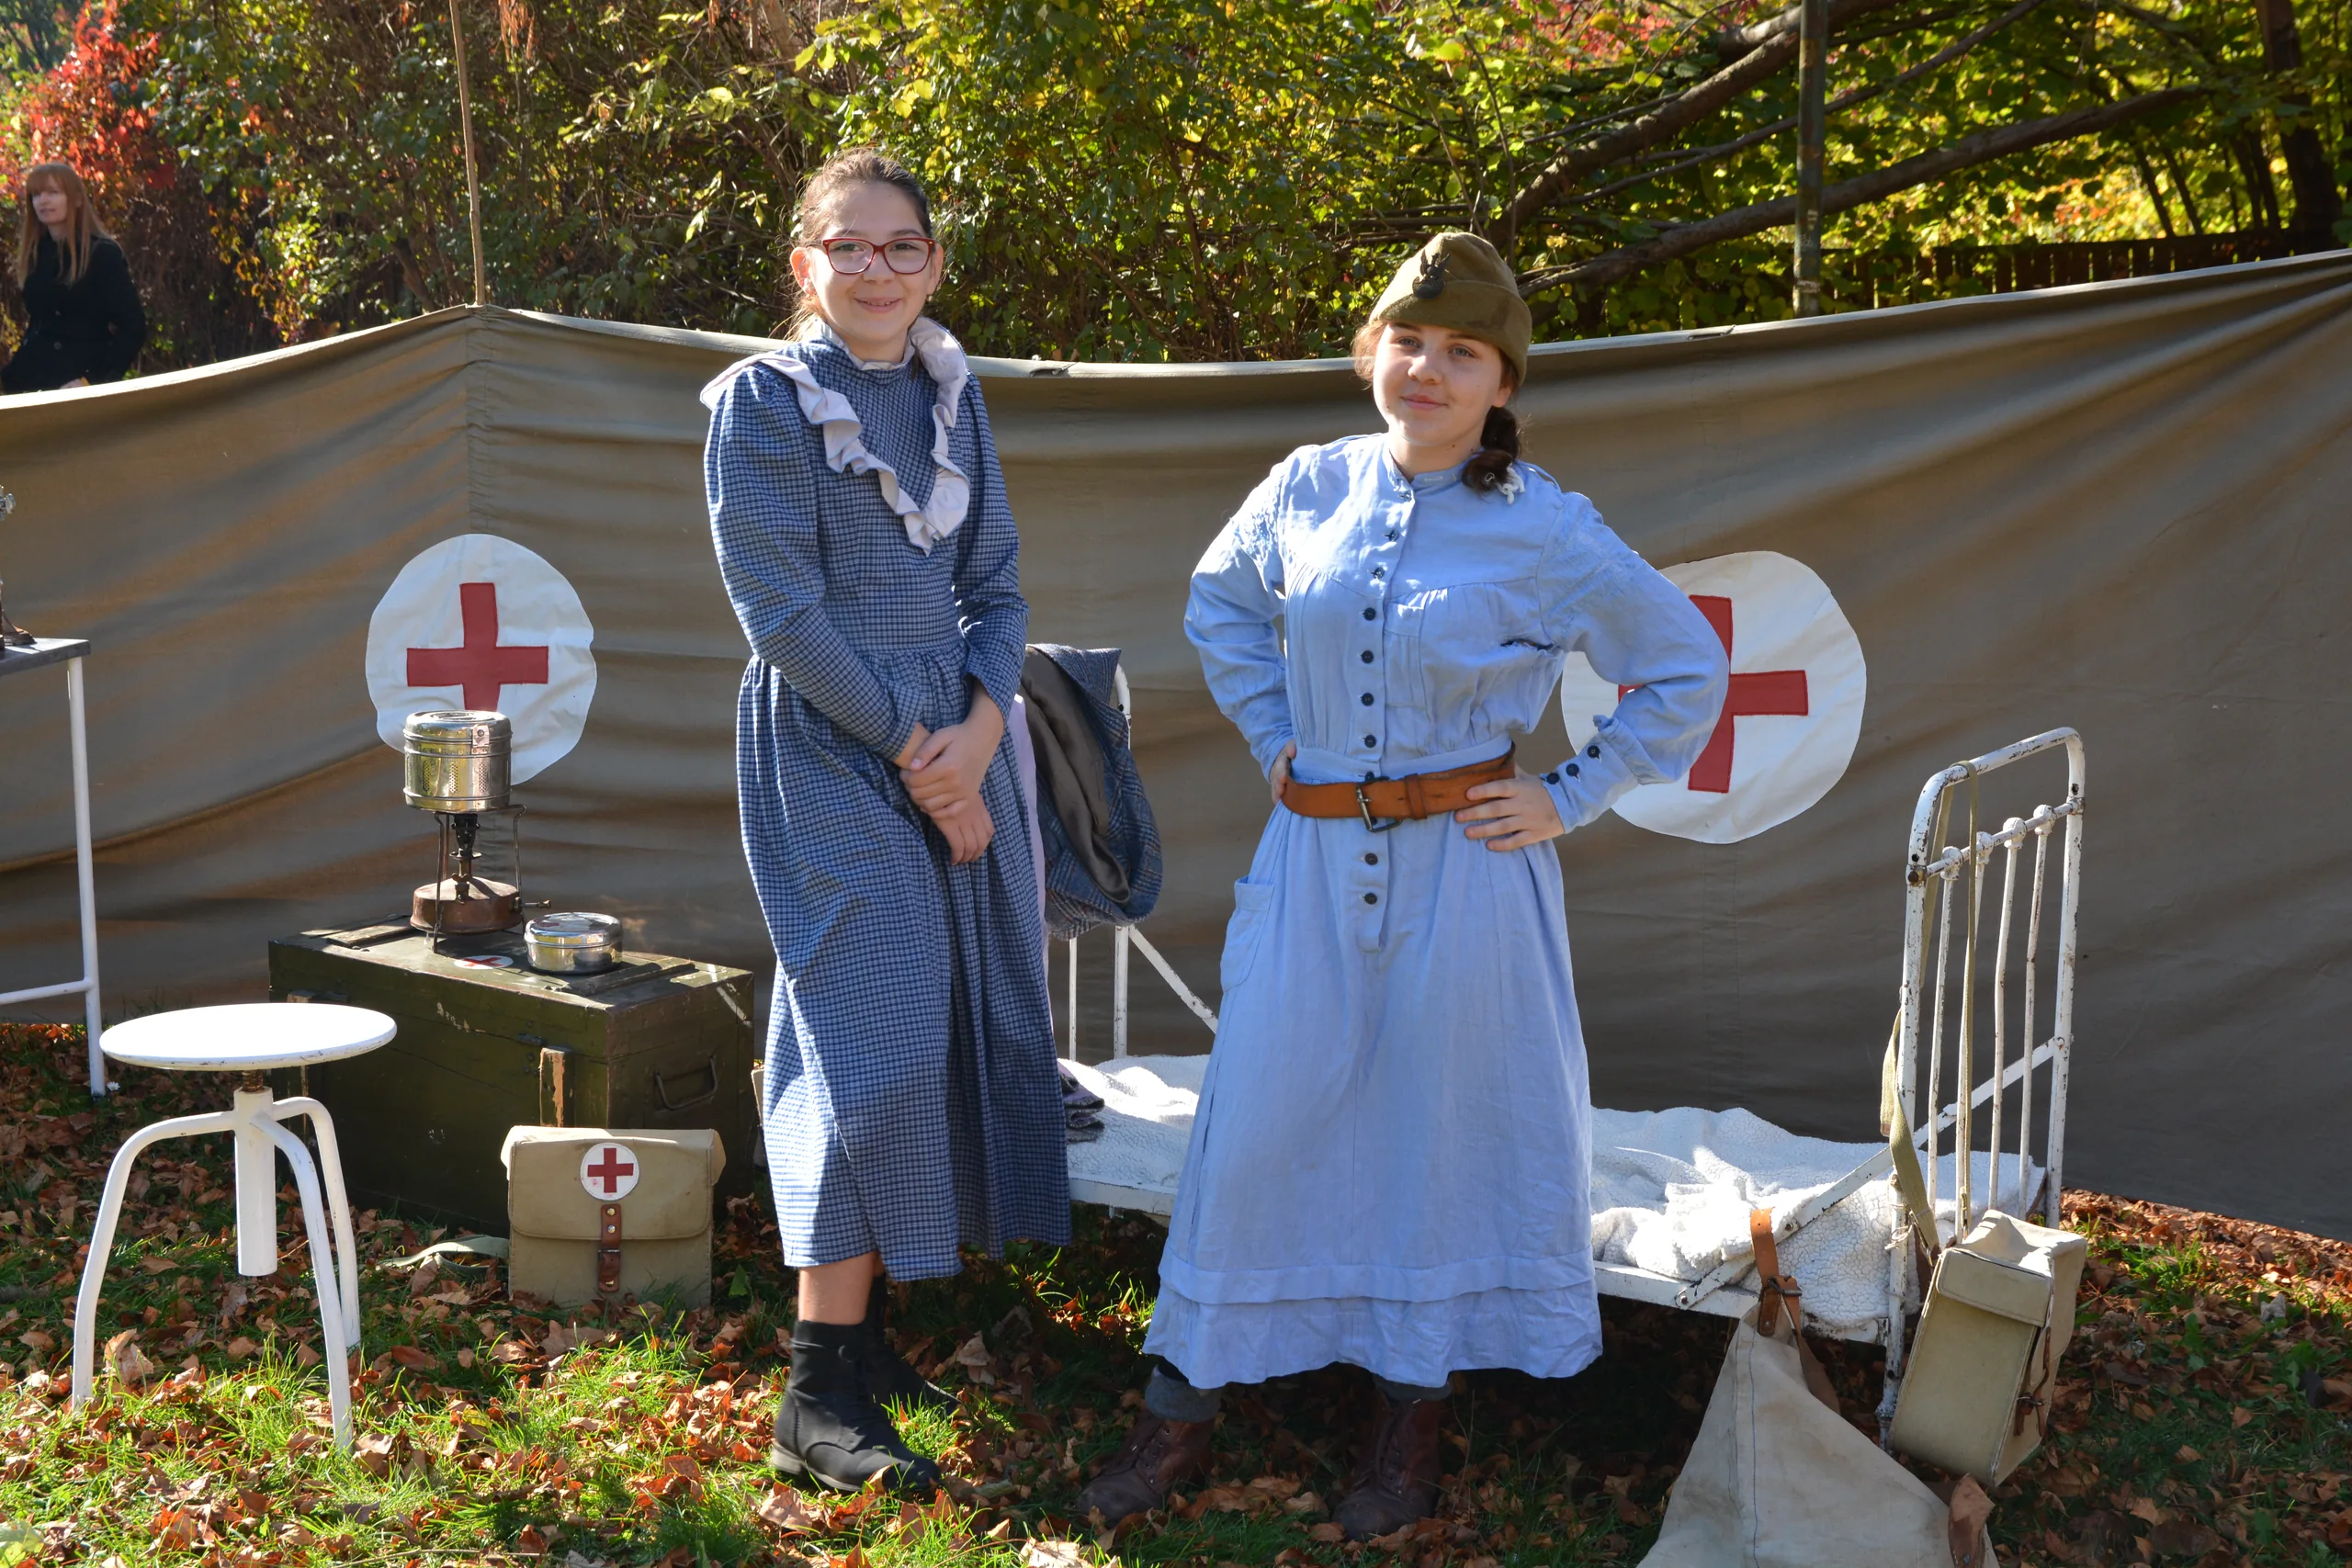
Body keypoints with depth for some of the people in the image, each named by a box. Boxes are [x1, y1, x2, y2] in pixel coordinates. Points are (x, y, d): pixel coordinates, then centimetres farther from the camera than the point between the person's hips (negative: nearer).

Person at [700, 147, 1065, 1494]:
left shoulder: (953, 394, 10)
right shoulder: (765, 400, -7)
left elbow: (998, 585, 10)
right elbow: (783, 614, -12)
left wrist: (980, 730, -8)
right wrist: (913, 754, -12)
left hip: (962, 742, 6)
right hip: (833, 753, -6)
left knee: (962, 1026, 6)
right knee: (875, 1041, -10)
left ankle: (865, 1321, 21)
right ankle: (821, 1397, -3)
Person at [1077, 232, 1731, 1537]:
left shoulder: (1546, 532, -8)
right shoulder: (1309, 489, 2)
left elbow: (1686, 671, 1)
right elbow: (1218, 603, 21)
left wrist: (1569, 801, -4)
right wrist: (1270, 735, 11)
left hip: (1463, 875, -2)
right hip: (1313, 860, 3)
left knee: (1445, 1129, 7)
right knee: (1256, 1117, 4)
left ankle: (1411, 1418, 25)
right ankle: (1179, 1407, 18)